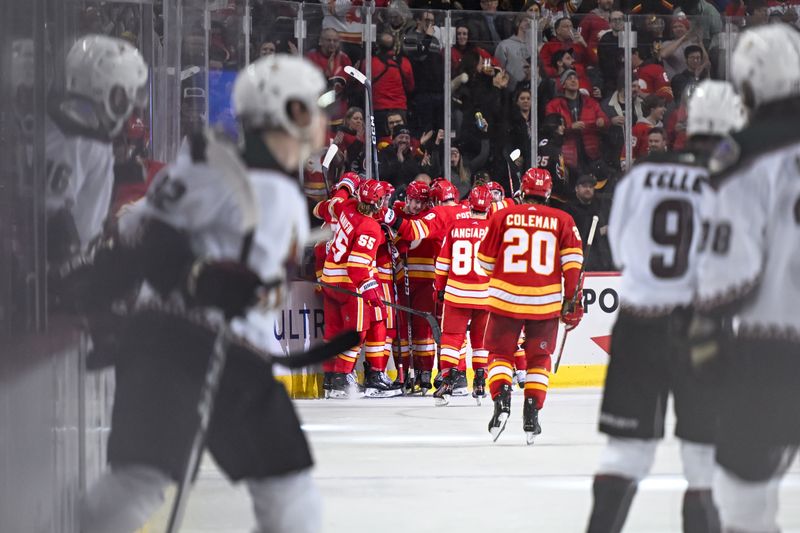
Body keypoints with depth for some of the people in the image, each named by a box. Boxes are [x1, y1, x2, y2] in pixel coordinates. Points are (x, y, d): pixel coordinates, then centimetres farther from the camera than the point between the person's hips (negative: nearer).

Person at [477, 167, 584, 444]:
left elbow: (486, 262, 7)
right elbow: (573, 261, -3)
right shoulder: (562, 220, 3)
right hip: (546, 302, 1)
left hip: (505, 298, -1)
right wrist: (573, 302, 1)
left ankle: (501, 398, -12)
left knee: (500, 352, 12)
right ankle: (532, 416, 7)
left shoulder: (502, 216, 1)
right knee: (539, 358, 14)